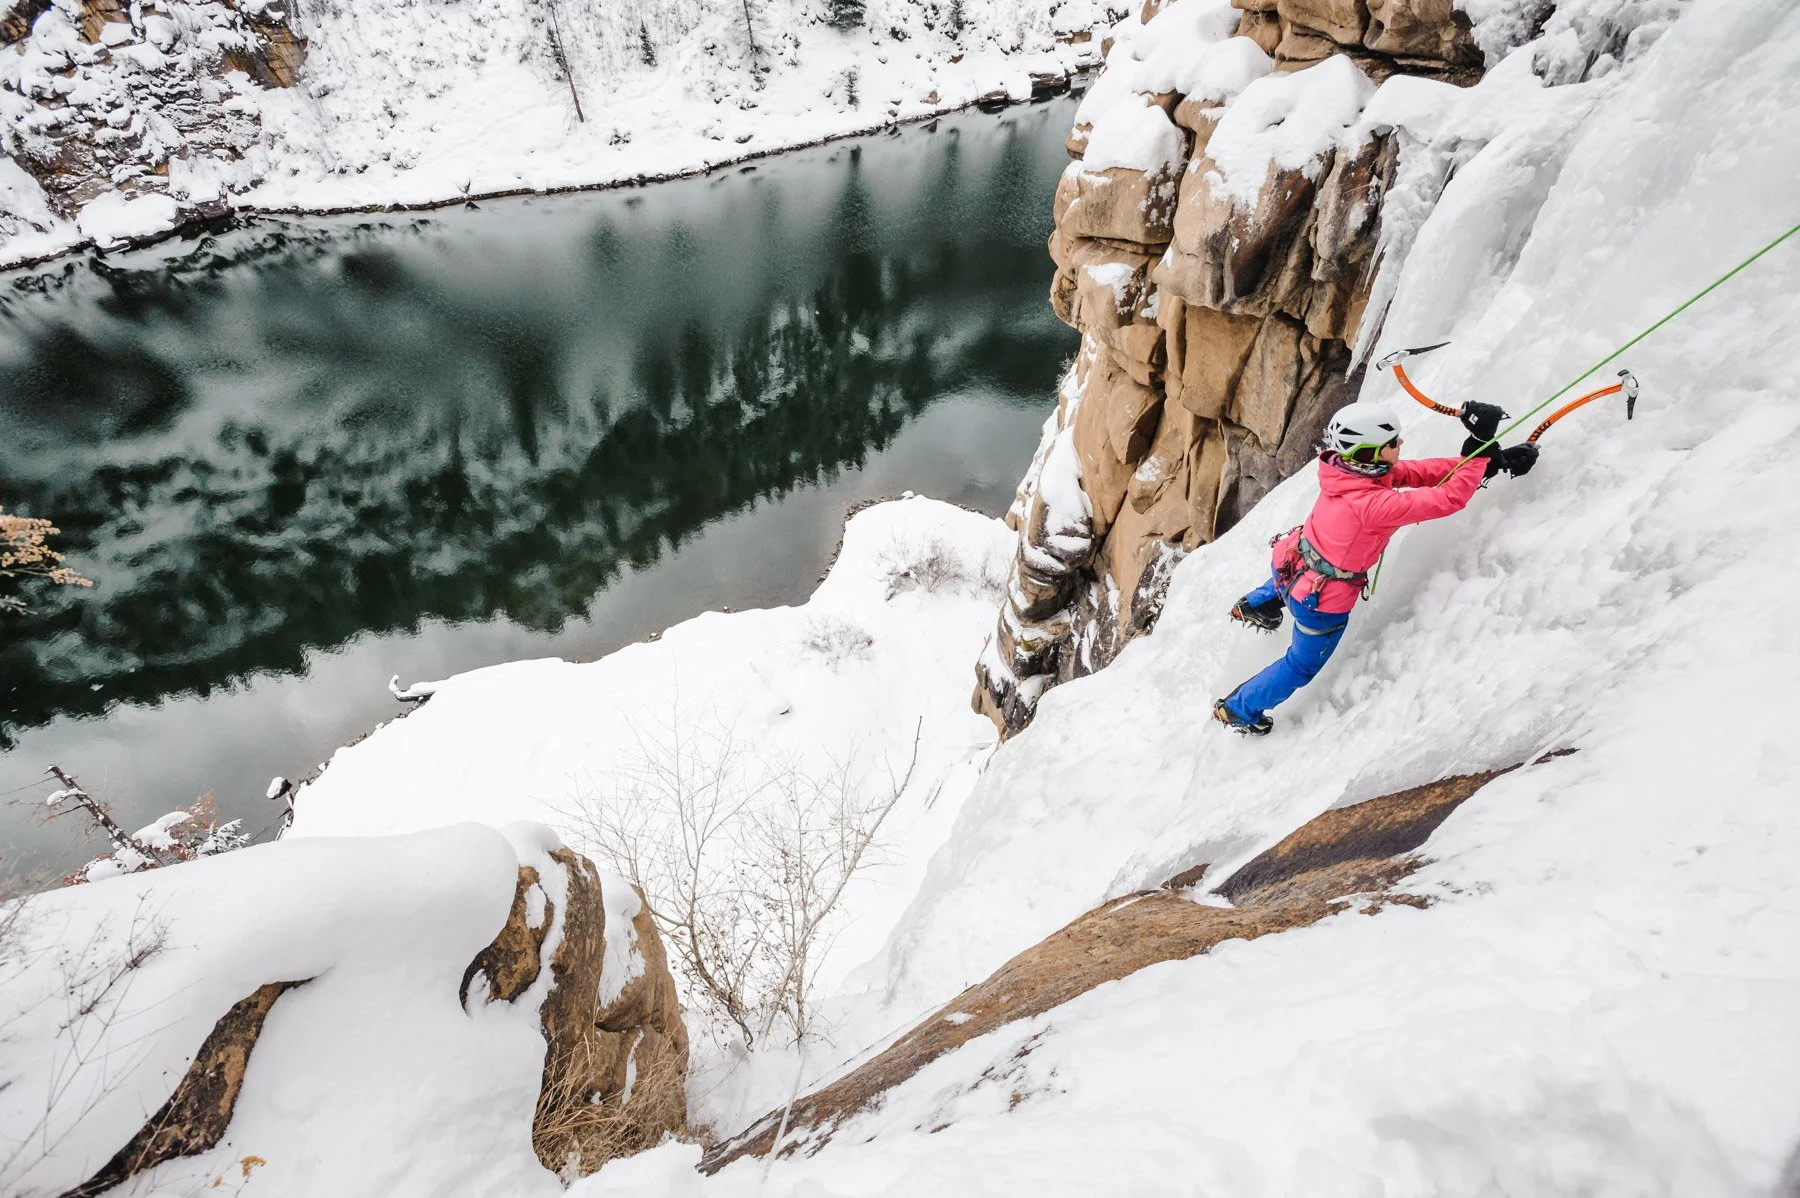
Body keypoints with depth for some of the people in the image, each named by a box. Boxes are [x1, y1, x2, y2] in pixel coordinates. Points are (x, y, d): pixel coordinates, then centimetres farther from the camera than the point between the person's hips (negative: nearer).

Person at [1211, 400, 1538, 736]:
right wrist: (1480, 450, -25)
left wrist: (1490, 461, -13)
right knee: (1303, 665, 20)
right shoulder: (1374, 504, -38)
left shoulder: (1344, 468, -16)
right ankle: (1237, 710, 35)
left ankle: (1255, 605, 63)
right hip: (1323, 601, -6)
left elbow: (1416, 471, -11)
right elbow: (1450, 498, -33)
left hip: (1293, 561, 6)